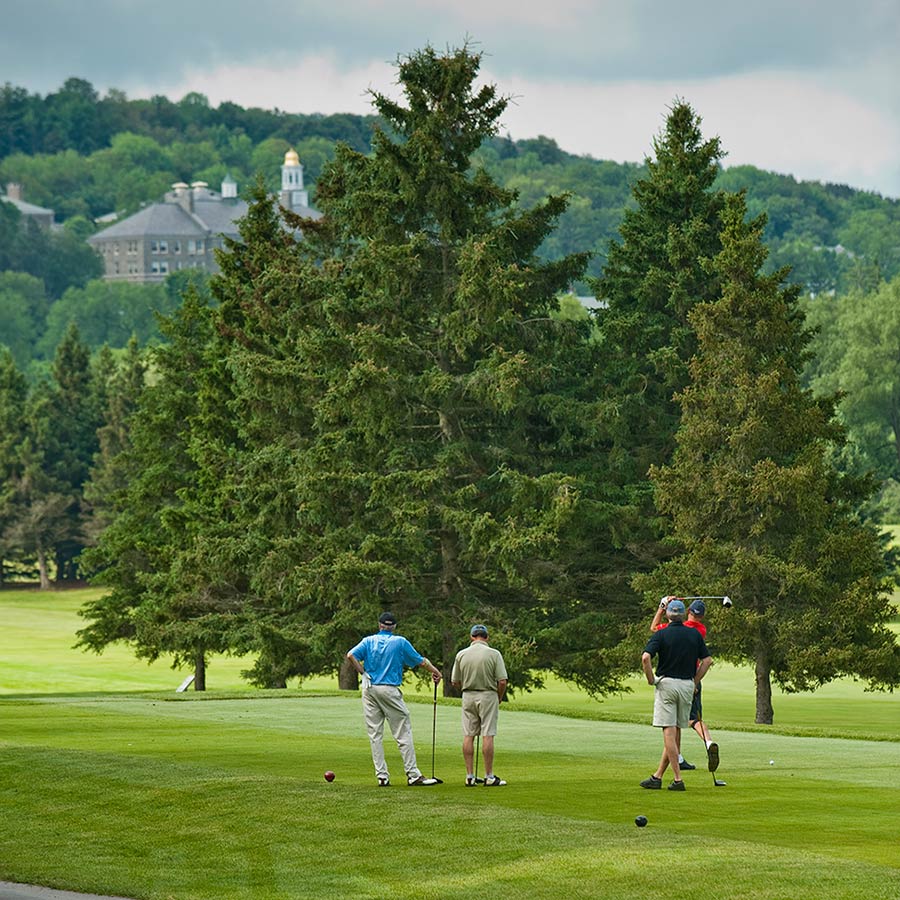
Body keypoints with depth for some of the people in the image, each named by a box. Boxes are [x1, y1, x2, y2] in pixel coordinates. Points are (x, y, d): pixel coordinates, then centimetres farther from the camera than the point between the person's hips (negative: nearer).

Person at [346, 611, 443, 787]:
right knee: (403, 733, 1)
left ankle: (382, 775, 2)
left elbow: (351, 655, -8)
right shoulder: (400, 642, 3)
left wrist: (363, 673, 2)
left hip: (369, 689, 3)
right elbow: (420, 660, 12)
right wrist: (435, 672, 27)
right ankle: (413, 774, -2)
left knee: (375, 735, 6)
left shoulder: (368, 641, 7)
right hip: (390, 690, -3)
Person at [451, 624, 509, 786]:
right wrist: (499, 698, 6)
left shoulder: (461, 654, 0)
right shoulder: (494, 654, -8)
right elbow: (502, 681, -11)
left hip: (468, 696, 3)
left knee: (468, 736, 6)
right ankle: (489, 776, -2)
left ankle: (470, 776, 4)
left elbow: (455, 682, 5)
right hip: (488, 695, -3)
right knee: (487, 736, -2)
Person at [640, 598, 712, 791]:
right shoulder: (695, 634, 5)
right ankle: (658, 777, 14)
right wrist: (695, 681, 11)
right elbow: (707, 660, 6)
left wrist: (651, 680, -6)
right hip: (687, 685, 4)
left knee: (669, 732, -5)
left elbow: (646, 657, -19)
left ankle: (678, 779, -12)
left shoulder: (661, 634, -6)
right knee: (675, 732, 10)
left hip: (666, 683, -4)